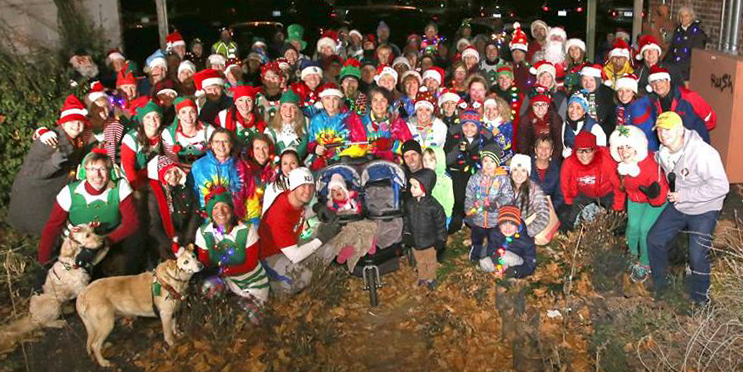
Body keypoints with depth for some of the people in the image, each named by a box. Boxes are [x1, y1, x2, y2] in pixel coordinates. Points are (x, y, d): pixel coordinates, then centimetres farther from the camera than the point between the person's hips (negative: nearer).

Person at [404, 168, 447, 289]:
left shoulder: (434, 206, -27)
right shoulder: (410, 203, -12)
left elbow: (440, 224, -16)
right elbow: (407, 220, 4)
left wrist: (440, 241, -9)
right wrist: (406, 234, 6)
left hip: (429, 242, -4)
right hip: (415, 241, 4)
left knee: (430, 262, 21)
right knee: (419, 261, 26)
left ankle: (431, 278, 45)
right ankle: (422, 277, 49)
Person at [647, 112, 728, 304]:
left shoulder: (702, 153, -28)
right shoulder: (663, 153, -4)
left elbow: (720, 186, -29)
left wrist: (684, 195, -27)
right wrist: (670, 193, 4)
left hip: (703, 210, -7)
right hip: (677, 206, 7)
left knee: (697, 256, -11)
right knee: (654, 239, 6)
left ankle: (700, 299, 14)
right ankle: (658, 285, 27)